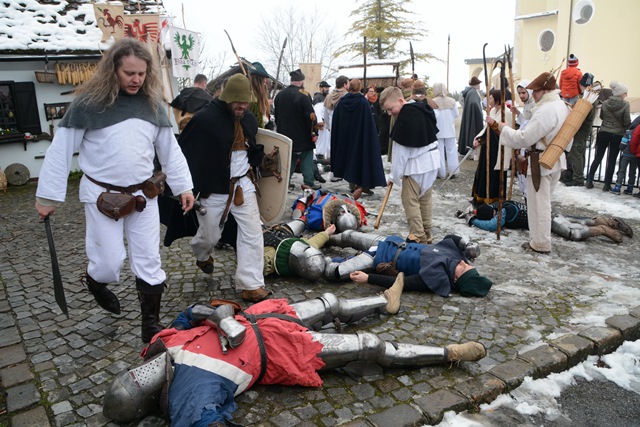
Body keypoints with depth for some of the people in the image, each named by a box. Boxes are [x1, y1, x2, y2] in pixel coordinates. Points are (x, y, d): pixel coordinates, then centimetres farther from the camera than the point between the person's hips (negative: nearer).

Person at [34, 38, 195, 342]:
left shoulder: (152, 104, 3)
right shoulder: (89, 103, -9)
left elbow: (170, 149, 8)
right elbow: (60, 150, -6)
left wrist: (183, 186, 4)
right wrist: (47, 196, -6)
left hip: (143, 194, 4)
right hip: (103, 196, -3)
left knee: (149, 263, 4)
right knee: (110, 262, 1)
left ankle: (151, 325, 18)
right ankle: (96, 282, 39)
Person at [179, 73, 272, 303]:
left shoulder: (249, 119, 5)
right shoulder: (205, 119, -16)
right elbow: (184, 153, -13)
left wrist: (262, 156, 6)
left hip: (243, 186, 5)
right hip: (213, 190, -5)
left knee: (253, 233, -1)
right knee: (210, 236, 11)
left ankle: (251, 286, 8)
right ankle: (202, 256, 49)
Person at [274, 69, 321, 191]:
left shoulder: (280, 95, 8)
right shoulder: (303, 95, -14)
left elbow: (276, 114, 14)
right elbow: (310, 114, -18)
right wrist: (314, 126, 0)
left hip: (285, 133, 6)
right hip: (302, 135, -6)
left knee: (288, 157, 16)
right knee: (306, 158, 4)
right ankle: (308, 182, 2)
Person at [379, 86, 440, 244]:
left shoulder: (405, 117, -19)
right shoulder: (422, 109, 9)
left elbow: (400, 151, -17)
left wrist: (394, 175, -8)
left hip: (416, 164, -10)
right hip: (431, 158, 10)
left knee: (410, 200, -3)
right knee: (425, 198, 16)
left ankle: (419, 238, -4)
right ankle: (427, 235, 24)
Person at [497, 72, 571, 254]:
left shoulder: (545, 110, -24)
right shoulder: (562, 106, 8)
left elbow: (525, 138, -23)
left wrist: (505, 129, -12)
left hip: (541, 162, -10)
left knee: (539, 204, 2)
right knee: (544, 202, 20)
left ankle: (540, 243, 12)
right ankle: (541, 237, 32)